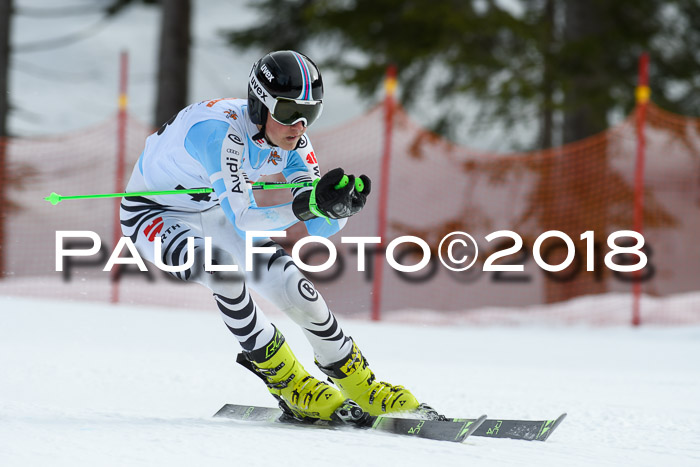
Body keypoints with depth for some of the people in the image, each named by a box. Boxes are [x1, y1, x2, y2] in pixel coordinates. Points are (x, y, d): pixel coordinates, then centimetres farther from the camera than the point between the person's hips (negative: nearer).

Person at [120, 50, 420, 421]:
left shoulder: (290, 140, -15)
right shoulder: (221, 130, -37)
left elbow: (321, 227, -17)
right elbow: (242, 219, -45)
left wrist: (342, 203, -40)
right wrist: (309, 204, -57)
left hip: (209, 212, 6)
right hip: (154, 217, -6)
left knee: (287, 282, -7)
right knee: (222, 266, -33)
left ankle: (362, 388, 10)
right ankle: (286, 381, -16)